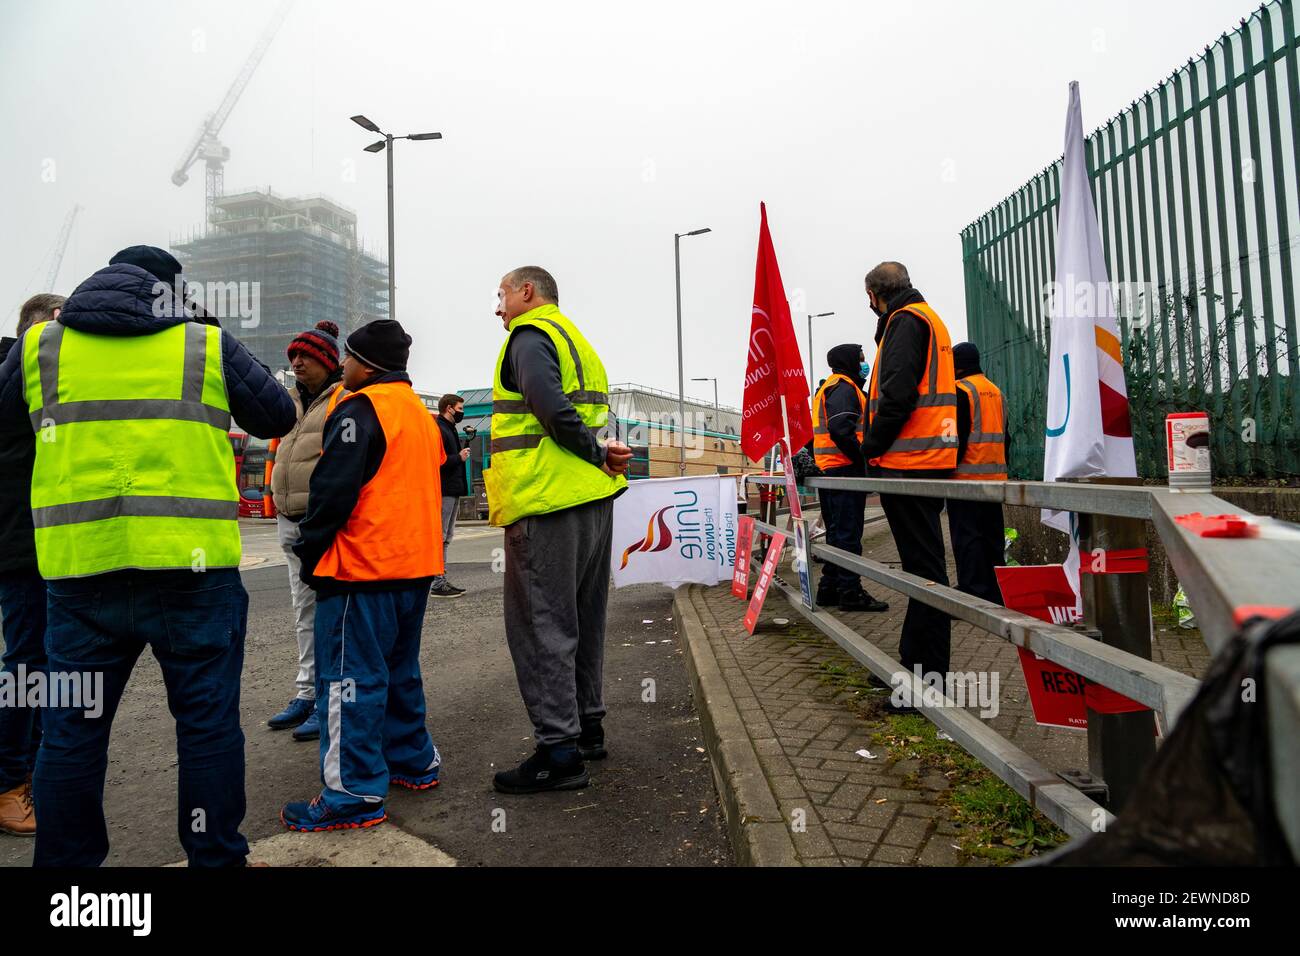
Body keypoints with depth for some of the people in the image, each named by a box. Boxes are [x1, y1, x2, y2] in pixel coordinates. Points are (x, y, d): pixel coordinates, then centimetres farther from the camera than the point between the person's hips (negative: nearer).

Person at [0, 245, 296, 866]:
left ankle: (66, 860, 27)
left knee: (72, 731, 15)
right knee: (208, 721, 9)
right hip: (191, 566, -2)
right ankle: (215, 855, 20)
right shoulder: (208, 346, 1)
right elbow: (278, 418, 9)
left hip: (81, 570, 3)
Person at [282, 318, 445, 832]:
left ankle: (355, 794, 0)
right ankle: (414, 760, 28)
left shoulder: (360, 408, -11)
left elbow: (333, 490, -17)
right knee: (399, 669, 19)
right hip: (415, 562, 9)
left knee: (350, 677, -3)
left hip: (363, 565, -9)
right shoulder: (421, 412, 17)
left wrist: (311, 553, -6)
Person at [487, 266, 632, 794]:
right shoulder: (577, 340, 23)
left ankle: (559, 750, -2)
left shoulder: (530, 335, -6)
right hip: (592, 497, 9)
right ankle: (587, 725, 28)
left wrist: (598, 453, -12)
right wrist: (602, 454, 2)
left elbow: (550, 406, -21)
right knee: (580, 618, 17)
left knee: (538, 624, -4)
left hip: (547, 499, -9)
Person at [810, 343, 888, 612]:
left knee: (837, 531, 14)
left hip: (828, 470, 10)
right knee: (848, 532, -7)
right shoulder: (844, 387, -9)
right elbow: (841, 429, -23)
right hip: (845, 469, -10)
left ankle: (830, 588, 18)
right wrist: (863, 458, -16)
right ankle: (850, 591, -4)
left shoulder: (826, 389, 23)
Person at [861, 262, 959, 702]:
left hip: (908, 462, -11)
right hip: (928, 463, 11)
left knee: (924, 567, -9)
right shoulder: (929, 319, 25)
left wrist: (872, 447, -11)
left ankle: (927, 681, -5)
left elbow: (898, 394, -20)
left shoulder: (906, 321, -6)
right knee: (923, 563, 14)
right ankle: (916, 662, 25)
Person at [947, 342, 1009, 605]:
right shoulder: (996, 391, 17)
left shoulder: (961, 390, -8)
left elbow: (957, 436, -16)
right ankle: (995, 592, 18)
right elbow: (1005, 436, 20)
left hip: (967, 475, -8)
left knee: (966, 536, -5)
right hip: (995, 475, 8)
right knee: (992, 535, 12)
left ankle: (973, 593, -7)